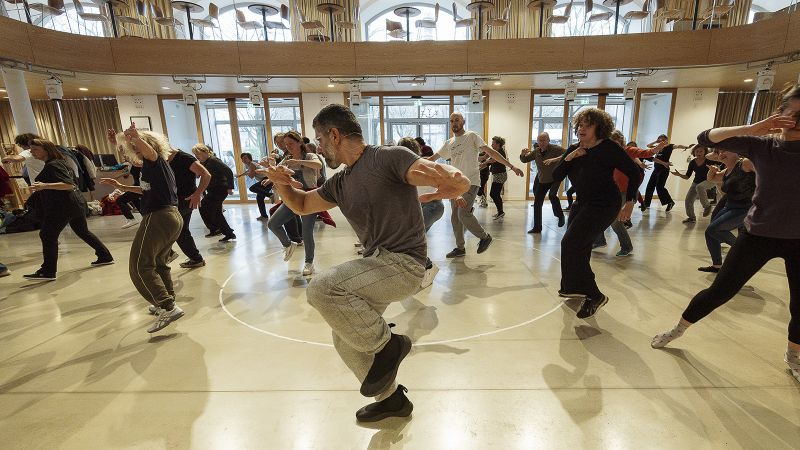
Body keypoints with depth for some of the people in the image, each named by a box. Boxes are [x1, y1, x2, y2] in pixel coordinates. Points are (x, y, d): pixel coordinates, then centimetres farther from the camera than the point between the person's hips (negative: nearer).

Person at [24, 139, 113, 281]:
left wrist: (45, 186, -34)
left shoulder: (53, 165, -13)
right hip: (76, 203, 10)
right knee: (83, 232, 19)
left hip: (63, 206, -10)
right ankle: (105, 256, 23)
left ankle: (48, 272, -4)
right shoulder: (61, 162, 16)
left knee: (47, 235, -6)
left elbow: (69, 184, -24)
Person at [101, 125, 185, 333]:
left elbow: (150, 151, -34)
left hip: (158, 218, -10)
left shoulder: (155, 161, -7)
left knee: (141, 266, -8)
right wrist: (121, 187, 34)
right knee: (158, 262, 23)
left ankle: (169, 307, -16)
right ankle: (166, 302, 33)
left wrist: (137, 138, -52)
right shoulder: (160, 165, 21)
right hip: (173, 217, 10)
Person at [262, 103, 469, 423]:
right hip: (378, 264, 9)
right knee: (345, 338, 15)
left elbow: (461, 184, -20)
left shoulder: (388, 158, -13)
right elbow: (302, 205, 25)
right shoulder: (340, 183, 12)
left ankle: (387, 346, -3)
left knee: (322, 288, -25)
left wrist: (452, 185, -44)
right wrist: (282, 184, 4)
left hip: (403, 264, -9)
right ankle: (391, 398, 36)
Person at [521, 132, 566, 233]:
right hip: (542, 180, 5)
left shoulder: (555, 149, -16)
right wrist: (523, 154, -14)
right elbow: (524, 160, 8)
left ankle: (560, 215, -3)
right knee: (537, 203, 2)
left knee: (552, 195, -31)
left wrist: (558, 159, -39)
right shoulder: (536, 152, -2)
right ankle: (537, 228, 13)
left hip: (555, 178, -5)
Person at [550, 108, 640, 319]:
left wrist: (630, 202, -9)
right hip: (582, 203, 7)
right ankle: (575, 287, 35)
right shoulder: (574, 149, 2)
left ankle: (594, 295, -4)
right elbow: (555, 178, -2)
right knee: (578, 248, 14)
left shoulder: (609, 148, -15)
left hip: (604, 206, -7)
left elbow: (634, 173, -9)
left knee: (571, 243, -17)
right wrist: (567, 159, -16)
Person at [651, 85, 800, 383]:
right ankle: (678, 330, 20)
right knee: (720, 291, 2)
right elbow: (705, 138, -16)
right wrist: (752, 129, -29)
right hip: (759, 235, -2)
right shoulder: (761, 145, -8)